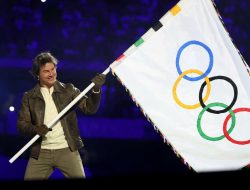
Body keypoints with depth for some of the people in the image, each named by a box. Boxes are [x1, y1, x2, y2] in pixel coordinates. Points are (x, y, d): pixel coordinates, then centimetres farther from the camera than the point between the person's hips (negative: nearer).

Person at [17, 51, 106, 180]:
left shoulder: (68, 90, 5)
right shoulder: (29, 97, 5)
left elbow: (89, 108, 0)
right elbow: (22, 124, 2)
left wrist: (96, 90, -17)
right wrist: (35, 129, -19)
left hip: (67, 150, -1)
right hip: (41, 152, 1)